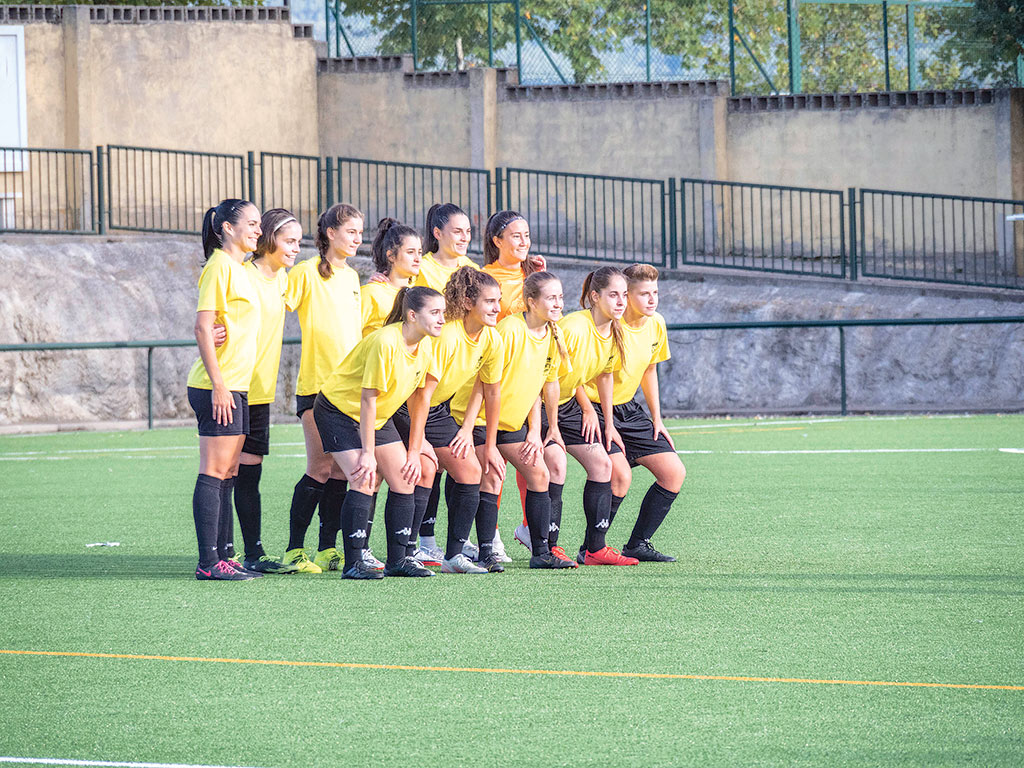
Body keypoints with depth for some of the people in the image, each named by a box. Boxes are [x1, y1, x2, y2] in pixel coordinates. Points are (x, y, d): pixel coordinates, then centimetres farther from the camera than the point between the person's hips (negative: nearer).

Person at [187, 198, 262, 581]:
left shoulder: (238, 269, 18)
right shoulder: (219, 266, -11)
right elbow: (202, 328, -17)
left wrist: (226, 384, 19)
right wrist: (218, 384, -20)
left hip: (237, 387, 9)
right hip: (218, 387, -9)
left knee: (227, 475, 10)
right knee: (214, 473, -8)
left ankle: (223, 556, 13)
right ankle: (209, 561, -8)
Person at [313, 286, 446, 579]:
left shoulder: (424, 347, -6)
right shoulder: (385, 342, -30)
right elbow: (368, 398, -27)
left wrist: (414, 452, 1)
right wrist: (368, 453, -24)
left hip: (378, 417, 8)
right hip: (339, 410, -8)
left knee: (404, 481, 2)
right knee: (363, 482, -19)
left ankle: (398, 560, 10)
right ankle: (353, 563, -14)